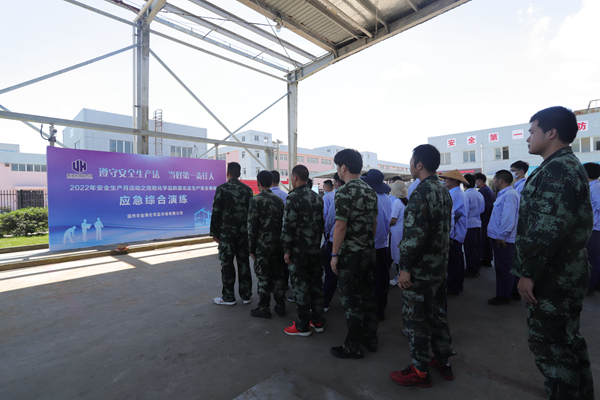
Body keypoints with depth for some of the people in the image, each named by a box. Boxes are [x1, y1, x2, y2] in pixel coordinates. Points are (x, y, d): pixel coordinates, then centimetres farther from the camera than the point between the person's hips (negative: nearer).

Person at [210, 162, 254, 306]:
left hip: (227, 232, -4)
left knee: (227, 264, 5)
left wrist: (214, 232, -1)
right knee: (244, 263, 9)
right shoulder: (247, 189, 5)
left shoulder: (222, 188, -7)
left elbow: (216, 212, -9)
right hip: (244, 232, 4)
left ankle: (228, 297, 13)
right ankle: (246, 295, 18)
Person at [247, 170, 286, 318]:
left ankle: (264, 309, 15)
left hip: (262, 245, -5)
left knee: (263, 278, 5)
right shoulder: (279, 200, 7)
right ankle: (280, 306, 22)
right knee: (278, 275, 13)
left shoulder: (256, 200, -10)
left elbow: (252, 226, -12)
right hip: (278, 245, 6)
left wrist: (251, 248, -5)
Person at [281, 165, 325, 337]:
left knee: (300, 286, 2)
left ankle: (302, 326, 15)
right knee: (316, 283, 14)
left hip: (299, 251, -7)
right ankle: (317, 321, 27)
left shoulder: (294, 197, -14)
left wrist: (287, 250, -11)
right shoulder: (317, 197, 10)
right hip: (315, 249, 8)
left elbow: (289, 226, -17)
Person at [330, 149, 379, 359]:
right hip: (369, 252, 8)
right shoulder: (370, 191, 9)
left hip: (350, 254, -8)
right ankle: (370, 339, 32)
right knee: (368, 295, 17)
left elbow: (340, 225, -20)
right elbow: (374, 222, 14)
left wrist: (334, 254, -14)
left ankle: (354, 346, 17)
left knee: (351, 299, 3)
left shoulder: (344, 192, -16)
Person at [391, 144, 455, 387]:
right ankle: (443, 361, 35)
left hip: (420, 269, -9)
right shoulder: (444, 192, 9)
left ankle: (419, 371, 19)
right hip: (439, 266, 9)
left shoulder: (421, 193, -21)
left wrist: (405, 268, -19)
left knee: (415, 318, 5)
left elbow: (415, 235, -26)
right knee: (437, 313, 20)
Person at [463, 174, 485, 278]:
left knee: (469, 248, 0)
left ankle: (471, 270, 7)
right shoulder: (479, 194, 7)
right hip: (478, 224, 8)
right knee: (476, 247, 15)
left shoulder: (466, 195, -16)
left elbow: (464, 212, -15)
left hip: (469, 225, -8)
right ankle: (476, 267, 26)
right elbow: (482, 209, 16)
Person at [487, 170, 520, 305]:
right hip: (501, 238, 10)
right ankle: (514, 292, 32)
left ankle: (503, 296, 12)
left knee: (503, 268, 1)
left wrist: (501, 236, -22)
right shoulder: (503, 194, 15)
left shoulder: (509, 195, -17)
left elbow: (508, 218, -24)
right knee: (509, 267, 19)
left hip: (502, 239, -10)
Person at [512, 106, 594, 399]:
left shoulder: (557, 169, -18)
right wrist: (532, 268, 19)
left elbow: (548, 227, -26)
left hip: (552, 277, -10)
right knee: (568, 341, 21)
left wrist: (528, 272, -21)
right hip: (566, 274, 10)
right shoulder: (569, 166, 15)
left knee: (548, 344, 1)